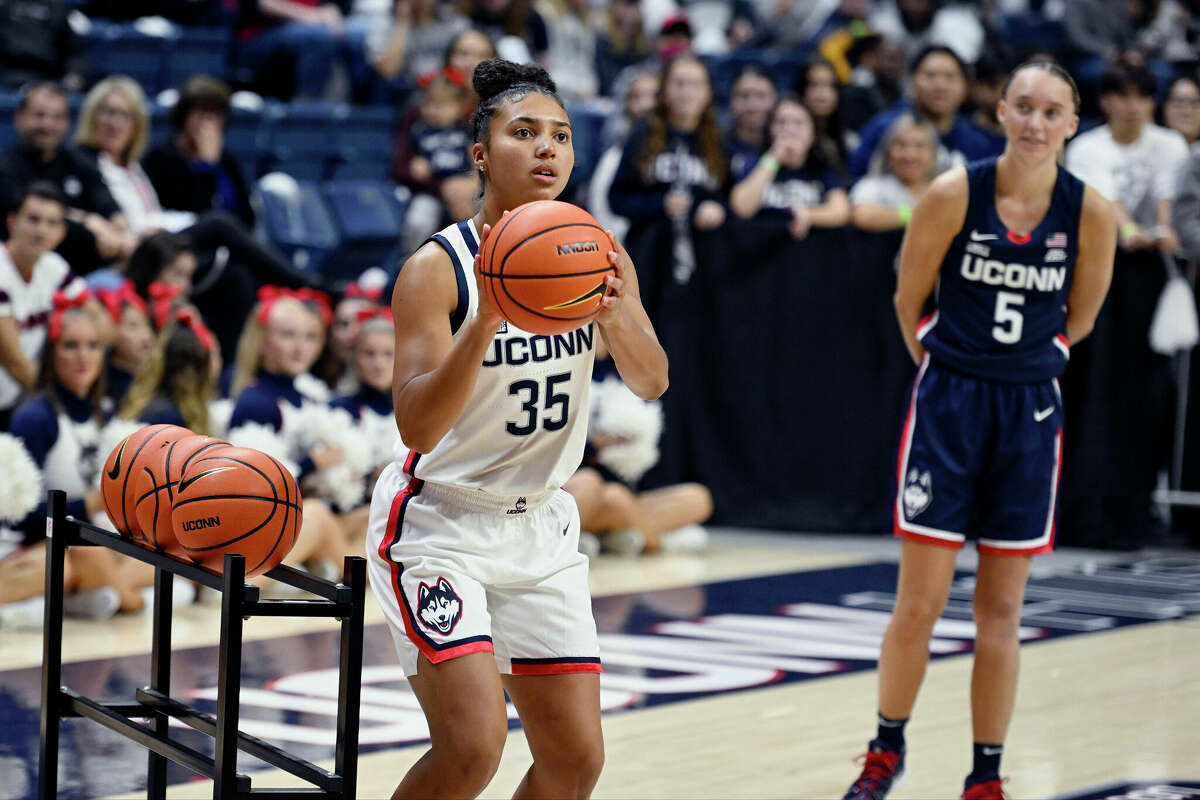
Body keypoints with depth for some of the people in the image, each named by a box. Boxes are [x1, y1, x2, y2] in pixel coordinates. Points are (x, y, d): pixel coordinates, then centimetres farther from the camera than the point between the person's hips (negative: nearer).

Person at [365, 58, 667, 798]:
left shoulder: (594, 254, -2)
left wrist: (616, 317, -31)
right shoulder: (437, 268, -18)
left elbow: (652, 382, -10)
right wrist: (488, 319, -40)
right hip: (438, 522, -6)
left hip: (540, 526, 6)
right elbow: (418, 426, -27)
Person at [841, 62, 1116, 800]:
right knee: (919, 603, 0)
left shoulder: (1092, 213, -7)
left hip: (1030, 413, 1)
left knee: (1001, 613, 7)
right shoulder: (954, 196, -11)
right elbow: (909, 301, 3)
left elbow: (1078, 321, 8)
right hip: (949, 406, -1)